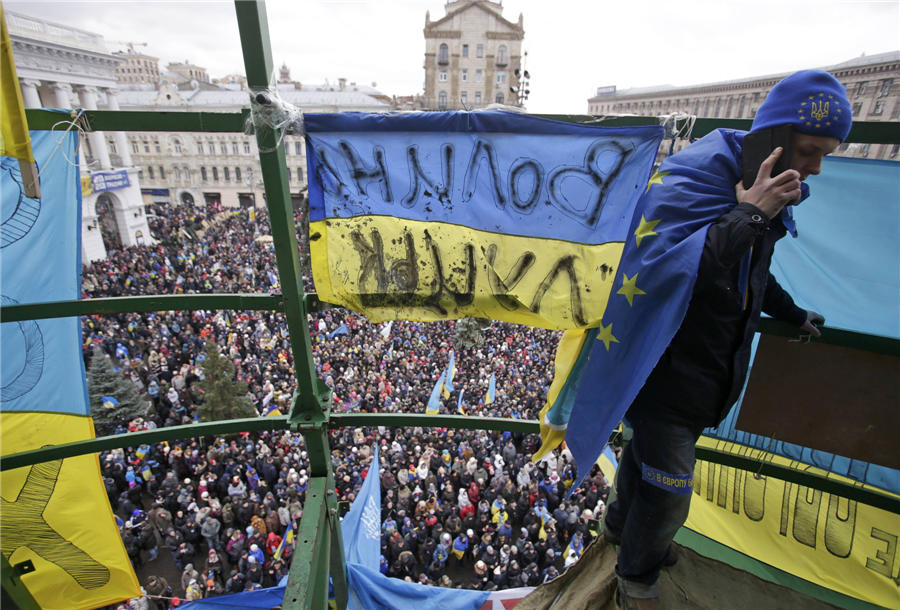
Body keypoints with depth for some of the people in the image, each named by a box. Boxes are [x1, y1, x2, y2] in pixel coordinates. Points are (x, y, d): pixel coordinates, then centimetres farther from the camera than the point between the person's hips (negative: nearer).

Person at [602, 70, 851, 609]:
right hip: (666, 366, -8)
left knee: (650, 450, 25)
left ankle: (623, 525, 50)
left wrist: (793, 314, 36)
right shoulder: (693, 177, -21)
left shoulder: (766, 191, 7)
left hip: (711, 364, 9)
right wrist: (749, 214, -32)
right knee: (668, 488, 1)